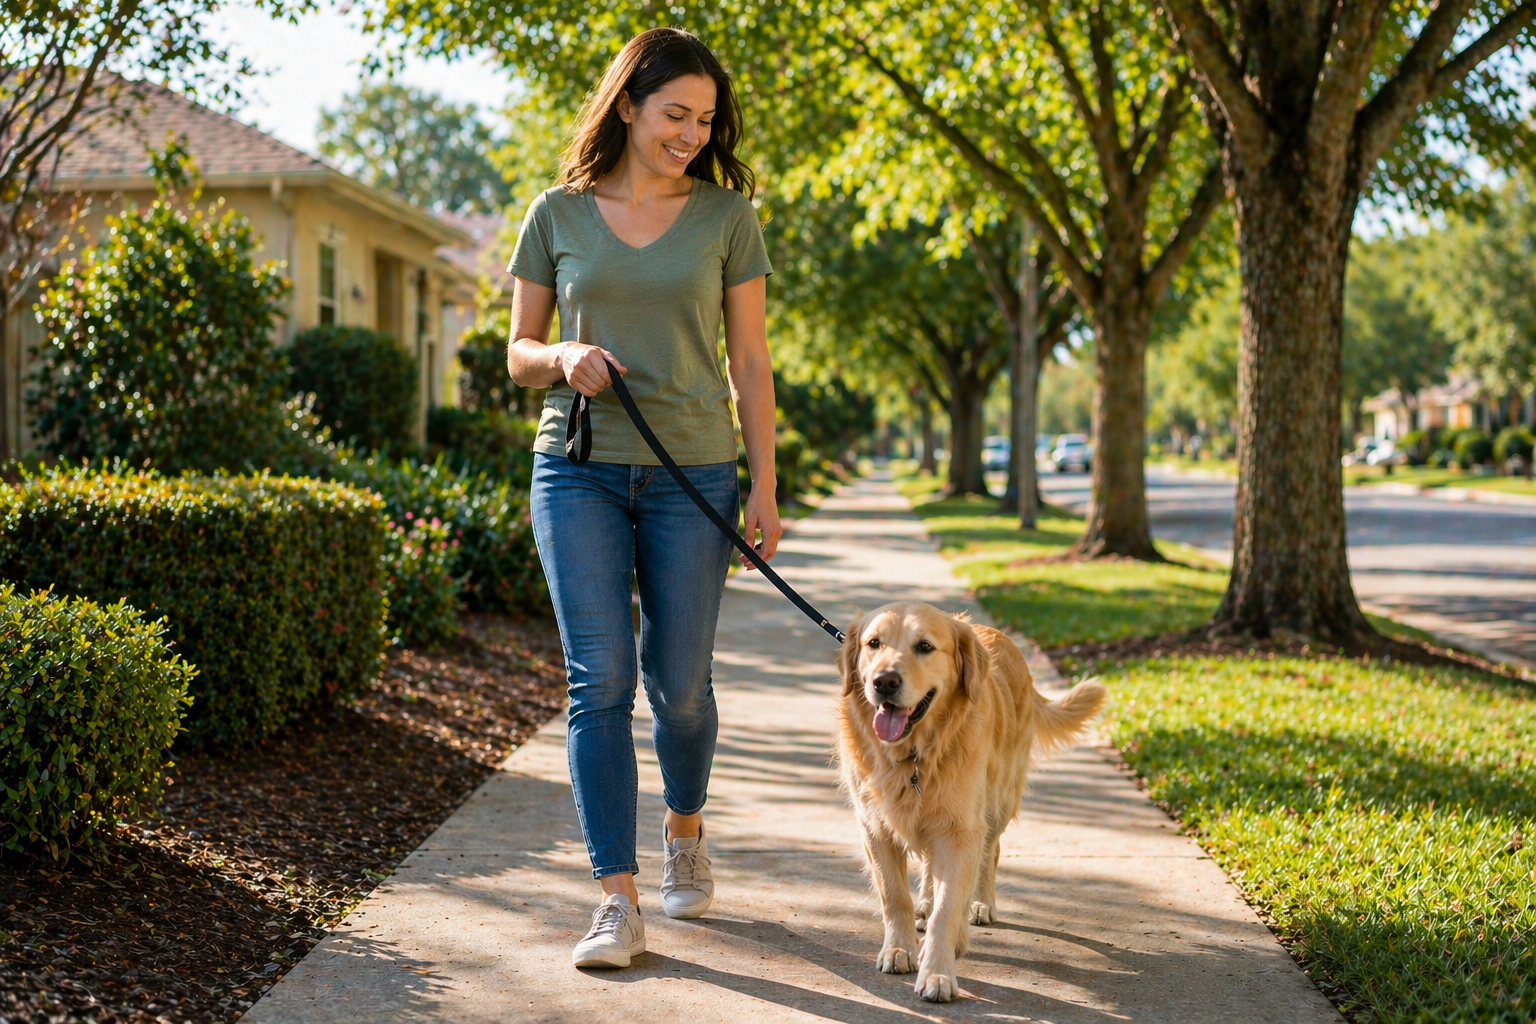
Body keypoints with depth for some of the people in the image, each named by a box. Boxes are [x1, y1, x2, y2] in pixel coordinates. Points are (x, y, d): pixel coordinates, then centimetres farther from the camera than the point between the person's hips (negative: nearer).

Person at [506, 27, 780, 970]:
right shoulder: (559, 215, 5)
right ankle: (618, 901, -5)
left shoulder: (726, 216, 4)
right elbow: (519, 353, 11)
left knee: (678, 681, 5)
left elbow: (750, 362, 5)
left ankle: (685, 829, 35)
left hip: (690, 472, 0)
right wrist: (563, 358, -12)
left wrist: (764, 488, 0)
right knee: (600, 680, -8)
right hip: (579, 470, 0)